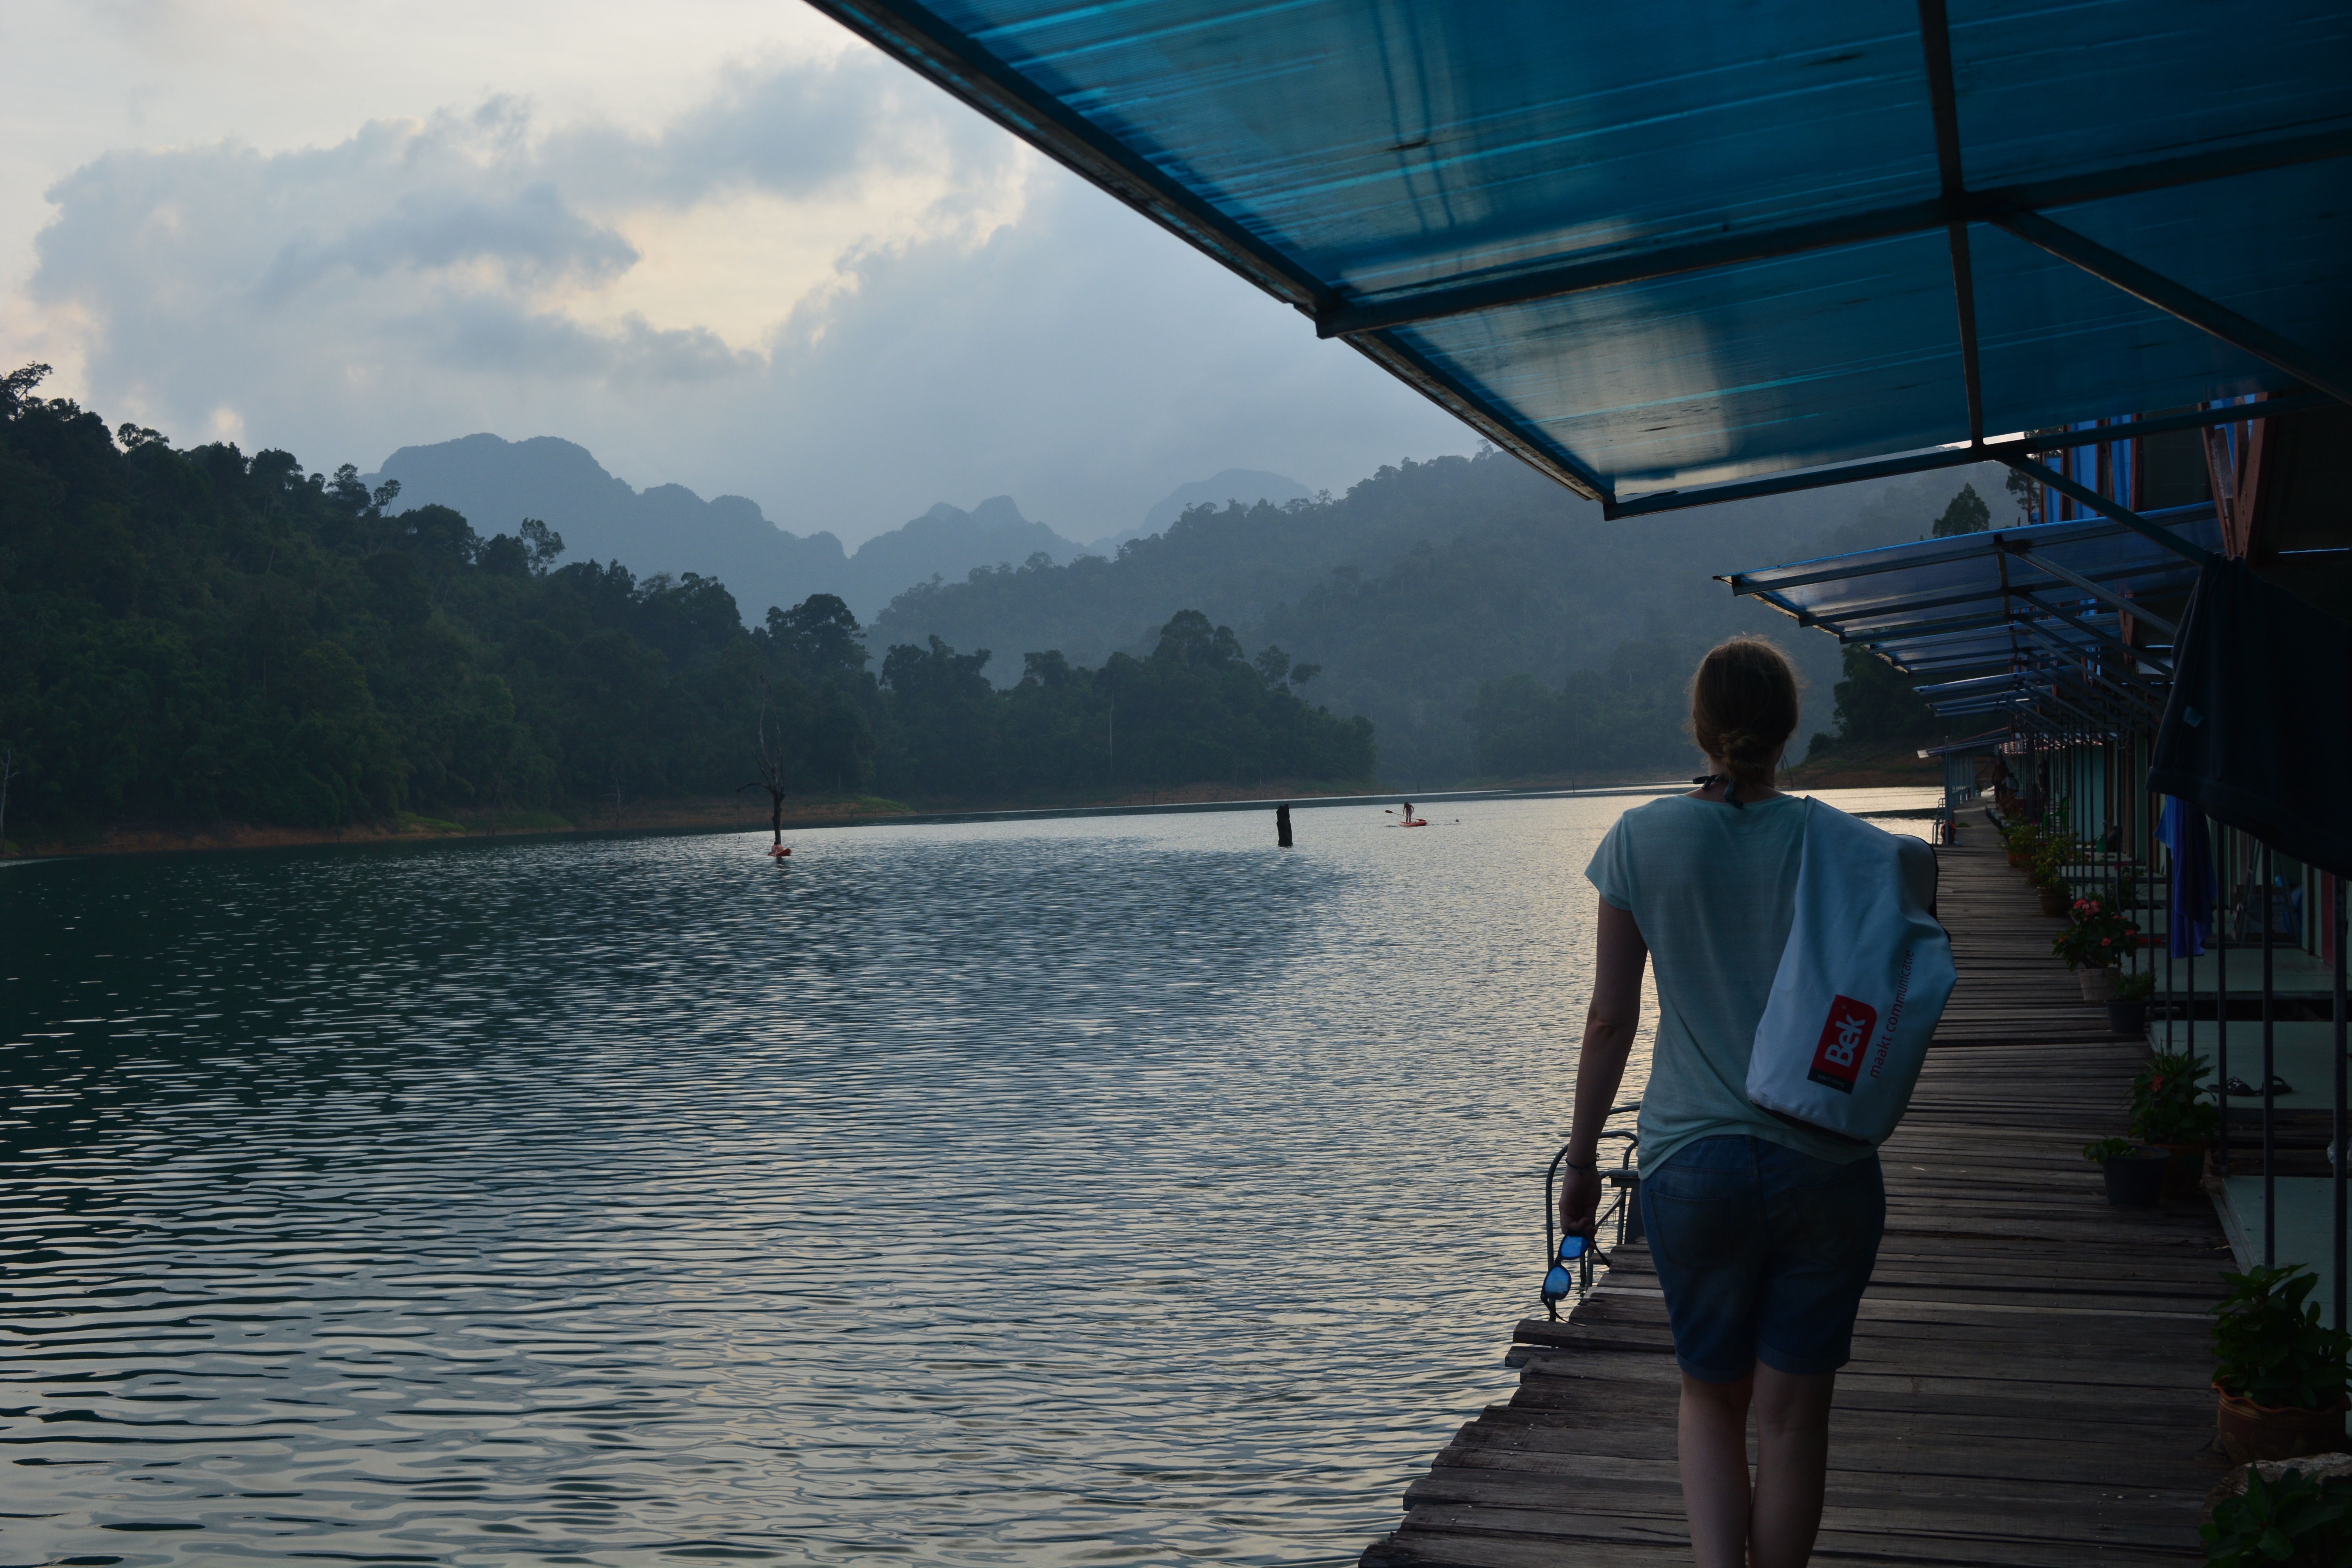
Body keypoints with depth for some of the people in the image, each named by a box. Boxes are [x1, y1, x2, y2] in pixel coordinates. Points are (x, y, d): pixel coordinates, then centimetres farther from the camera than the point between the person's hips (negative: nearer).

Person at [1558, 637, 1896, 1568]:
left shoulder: (1642, 839, -3)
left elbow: (1610, 1019, 0)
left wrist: (1581, 1159, 8)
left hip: (1691, 1159, 0)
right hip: (1823, 1164, 0)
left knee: (1711, 1399, 15)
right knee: (1791, 1413, 10)